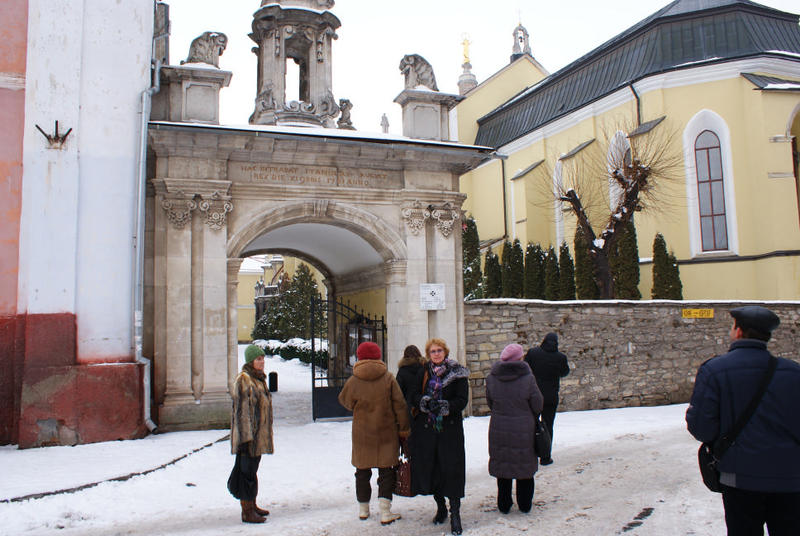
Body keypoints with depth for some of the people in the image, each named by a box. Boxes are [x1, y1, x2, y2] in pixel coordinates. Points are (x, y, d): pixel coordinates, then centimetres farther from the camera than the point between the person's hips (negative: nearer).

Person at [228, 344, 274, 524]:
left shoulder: (259, 379, 14)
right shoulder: (243, 379, -15)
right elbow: (242, 410, -19)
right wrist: (246, 436, -22)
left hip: (259, 434, 9)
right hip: (249, 434, -9)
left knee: (252, 469, 17)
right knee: (247, 470, -3)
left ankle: (252, 505, 27)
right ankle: (247, 511, 5)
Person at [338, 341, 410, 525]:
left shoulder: (353, 381, -8)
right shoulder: (388, 378, -8)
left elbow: (345, 401, 10)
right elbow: (399, 405, -5)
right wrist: (404, 428, 4)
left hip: (362, 434, 1)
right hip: (386, 434, 0)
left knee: (363, 471, 15)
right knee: (386, 471, 6)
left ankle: (363, 509, 26)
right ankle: (385, 512, 1)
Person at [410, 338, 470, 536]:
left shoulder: (457, 373, 1)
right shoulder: (423, 372, 10)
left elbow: (462, 400, -4)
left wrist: (445, 406, -20)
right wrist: (425, 401, -15)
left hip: (450, 428, -3)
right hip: (426, 428, 3)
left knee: (452, 469, -5)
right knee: (429, 467, 6)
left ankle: (455, 513, 3)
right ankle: (440, 506, 24)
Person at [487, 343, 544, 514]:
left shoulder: (491, 378, -8)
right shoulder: (527, 378, -17)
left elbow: (490, 402, 3)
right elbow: (538, 405, -7)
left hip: (499, 429, 2)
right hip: (524, 430, -2)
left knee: (502, 466, 15)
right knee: (525, 467, 15)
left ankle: (504, 505, 24)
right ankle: (525, 505, 26)